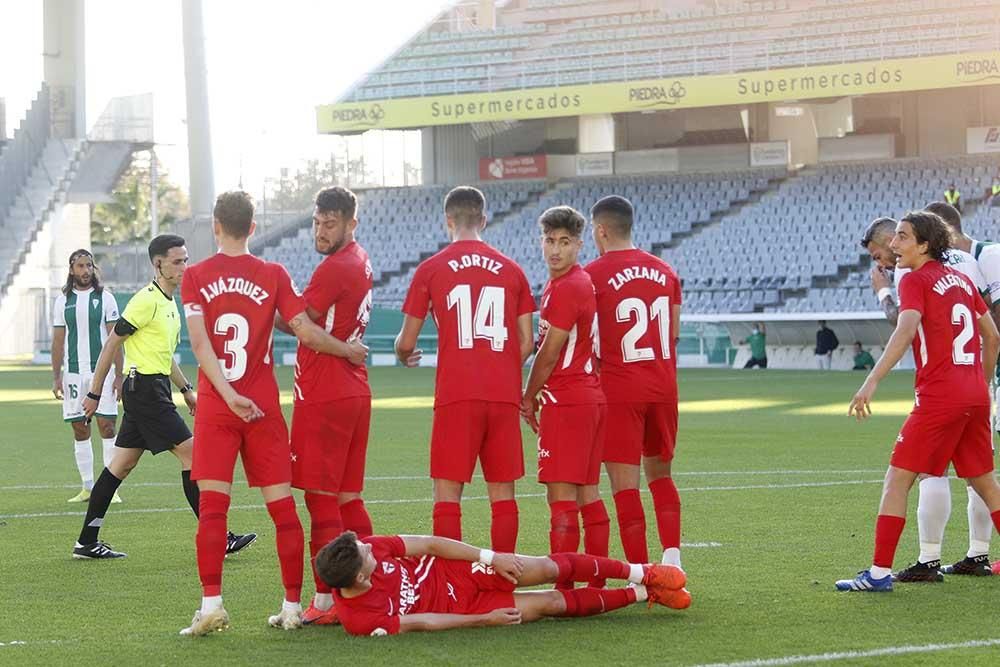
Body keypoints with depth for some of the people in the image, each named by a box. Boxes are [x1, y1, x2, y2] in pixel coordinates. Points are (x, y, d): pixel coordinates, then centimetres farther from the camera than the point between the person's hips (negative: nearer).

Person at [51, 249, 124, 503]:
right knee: (80, 430, 4)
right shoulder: (63, 301, 8)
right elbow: (58, 341, 11)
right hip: (74, 373, 3)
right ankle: (87, 487, 11)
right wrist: (56, 377, 4)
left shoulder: (105, 298, 1)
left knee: (106, 426, -7)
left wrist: (119, 375, -6)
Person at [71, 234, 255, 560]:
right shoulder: (147, 300, -14)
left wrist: (186, 389, 22)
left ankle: (87, 542, 12)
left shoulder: (169, 302, 16)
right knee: (190, 453, -10)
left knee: (122, 464, 10)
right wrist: (95, 393, -9)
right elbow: (111, 343, -11)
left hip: (153, 390, 10)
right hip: (145, 388, -10)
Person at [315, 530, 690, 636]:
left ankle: (639, 573, 12)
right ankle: (643, 595, 12)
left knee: (548, 569, -9)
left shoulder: (367, 549, -20)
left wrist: (491, 557, -11)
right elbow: (419, 623, -19)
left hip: (453, 571, 3)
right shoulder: (359, 619, -29)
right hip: (460, 607, -3)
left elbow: (429, 544, -9)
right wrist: (486, 621, -13)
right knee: (553, 603, -7)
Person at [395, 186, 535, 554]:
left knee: (447, 493, 0)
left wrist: (405, 356, 29)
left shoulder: (430, 270, 1)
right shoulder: (511, 270, 10)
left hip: (456, 396, -3)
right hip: (504, 396, 3)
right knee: (502, 493, 8)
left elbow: (406, 342, 6)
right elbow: (526, 343, 10)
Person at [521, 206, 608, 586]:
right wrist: (540, 395, 14)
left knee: (560, 494, -10)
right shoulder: (585, 283, 16)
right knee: (587, 492, 12)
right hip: (592, 396, 10)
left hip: (565, 401, -10)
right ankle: (597, 580, 15)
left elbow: (549, 354, -11)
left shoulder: (565, 289, -14)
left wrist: (529, 398, 1)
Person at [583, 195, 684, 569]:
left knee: (624, 483, -1)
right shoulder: (664, 271, 9)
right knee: (660, 474, 20)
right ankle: (672, 559, 10)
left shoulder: (592, 276, -9)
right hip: (663, 386, 6)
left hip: (619, 390, -6)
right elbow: (673, 333, 14)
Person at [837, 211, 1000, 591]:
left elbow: (906, 331, -23)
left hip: (938, 397, -7)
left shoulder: (915, 281, -6)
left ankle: (879, 573, -7)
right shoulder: (960, 279, 16)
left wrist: (872, 382, -31)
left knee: (897, 480, -4)